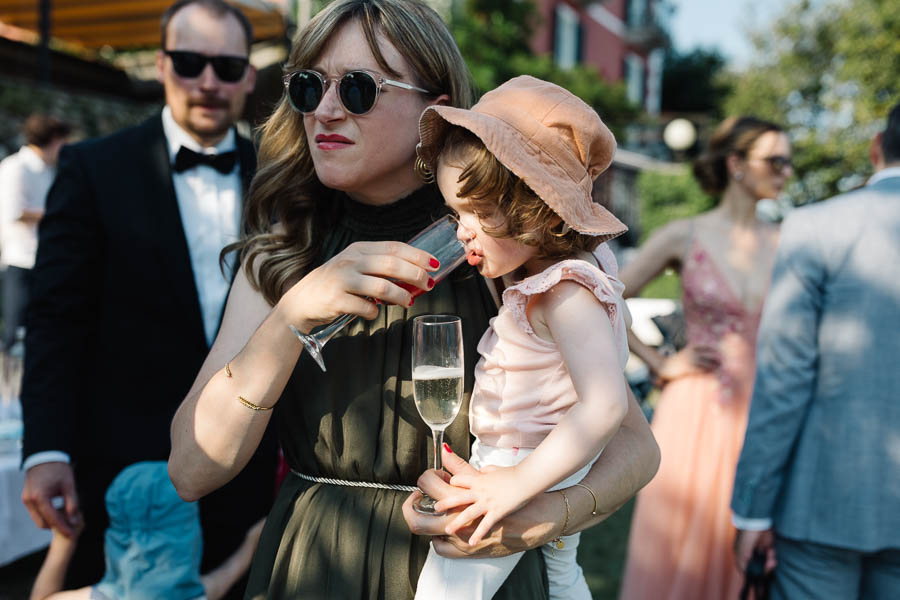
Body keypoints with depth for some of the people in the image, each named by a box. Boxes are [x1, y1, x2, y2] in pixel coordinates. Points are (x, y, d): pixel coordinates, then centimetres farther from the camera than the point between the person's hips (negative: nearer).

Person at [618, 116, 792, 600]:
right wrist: (660, 364, -2)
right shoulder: (684, 237, -2)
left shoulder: (785, 243, 6)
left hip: (762, 414, 3)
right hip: (695, 415, -3)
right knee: (679, 556, 6)